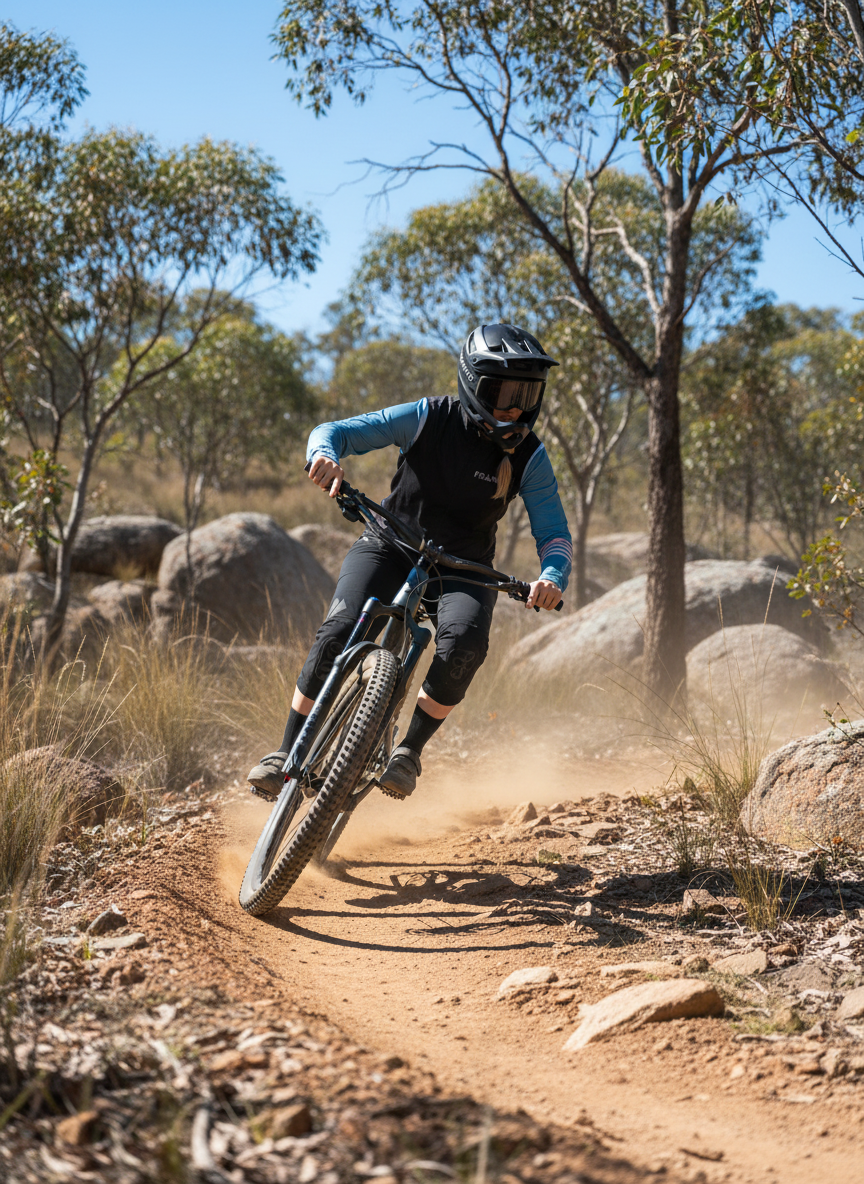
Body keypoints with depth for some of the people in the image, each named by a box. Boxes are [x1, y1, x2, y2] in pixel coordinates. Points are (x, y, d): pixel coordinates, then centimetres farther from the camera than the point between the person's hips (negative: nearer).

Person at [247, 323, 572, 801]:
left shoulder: (529, 456, -10)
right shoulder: (428, 418, -13)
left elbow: (553, 534, -7)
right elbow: (334, 430, -12)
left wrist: (552, 578, -30)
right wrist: (325, 455, -37)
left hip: (462, 570, 1)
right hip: (390, 548, -1)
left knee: (464, 644, -31)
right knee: (339, 632, -25)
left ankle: (409, 750, -12)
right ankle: (288, 752, -12)